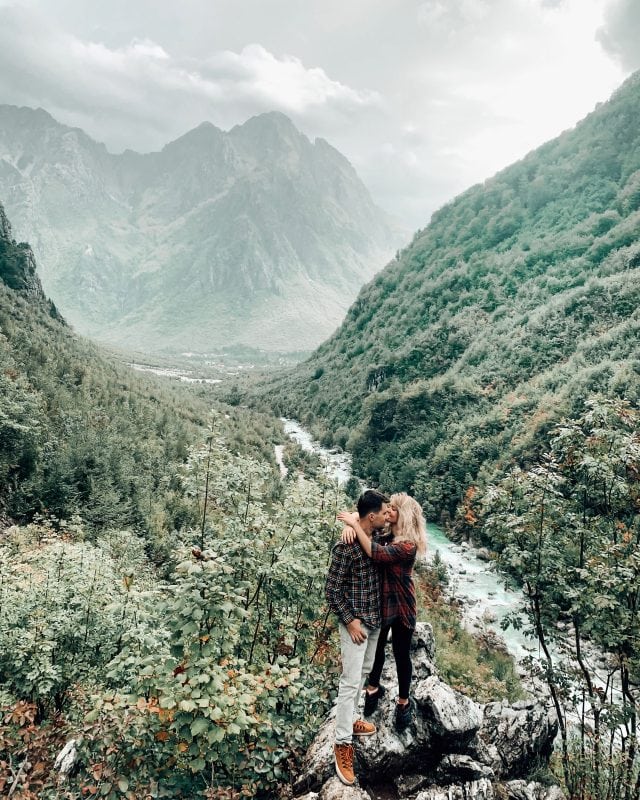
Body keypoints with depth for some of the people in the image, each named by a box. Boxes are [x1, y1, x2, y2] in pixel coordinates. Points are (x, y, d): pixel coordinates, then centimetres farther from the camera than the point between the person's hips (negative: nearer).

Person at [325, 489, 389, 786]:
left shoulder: (375, 537, 0)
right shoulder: (346, 546, -25)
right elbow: (331, 590, -19)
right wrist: (350, 621, -18)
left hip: (375, 619, 8)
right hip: (355, 622, -8)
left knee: (364, 672, 21)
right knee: (351, 680, -2)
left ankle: (348, 719, 38)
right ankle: (343, 743, 9)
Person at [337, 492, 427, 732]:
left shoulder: (408, 545, -25)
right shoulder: (385, 532, -7)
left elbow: (377, 553, -37)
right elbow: (361, 515, -5)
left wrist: (355, 525, -36)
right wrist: (350, 526, -28)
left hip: (401, 607, -4)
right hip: (378, 603, 4)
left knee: (401, 655, 16)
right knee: (376, 649, 21)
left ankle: (403, 702, 35)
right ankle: (374, 689, 42)